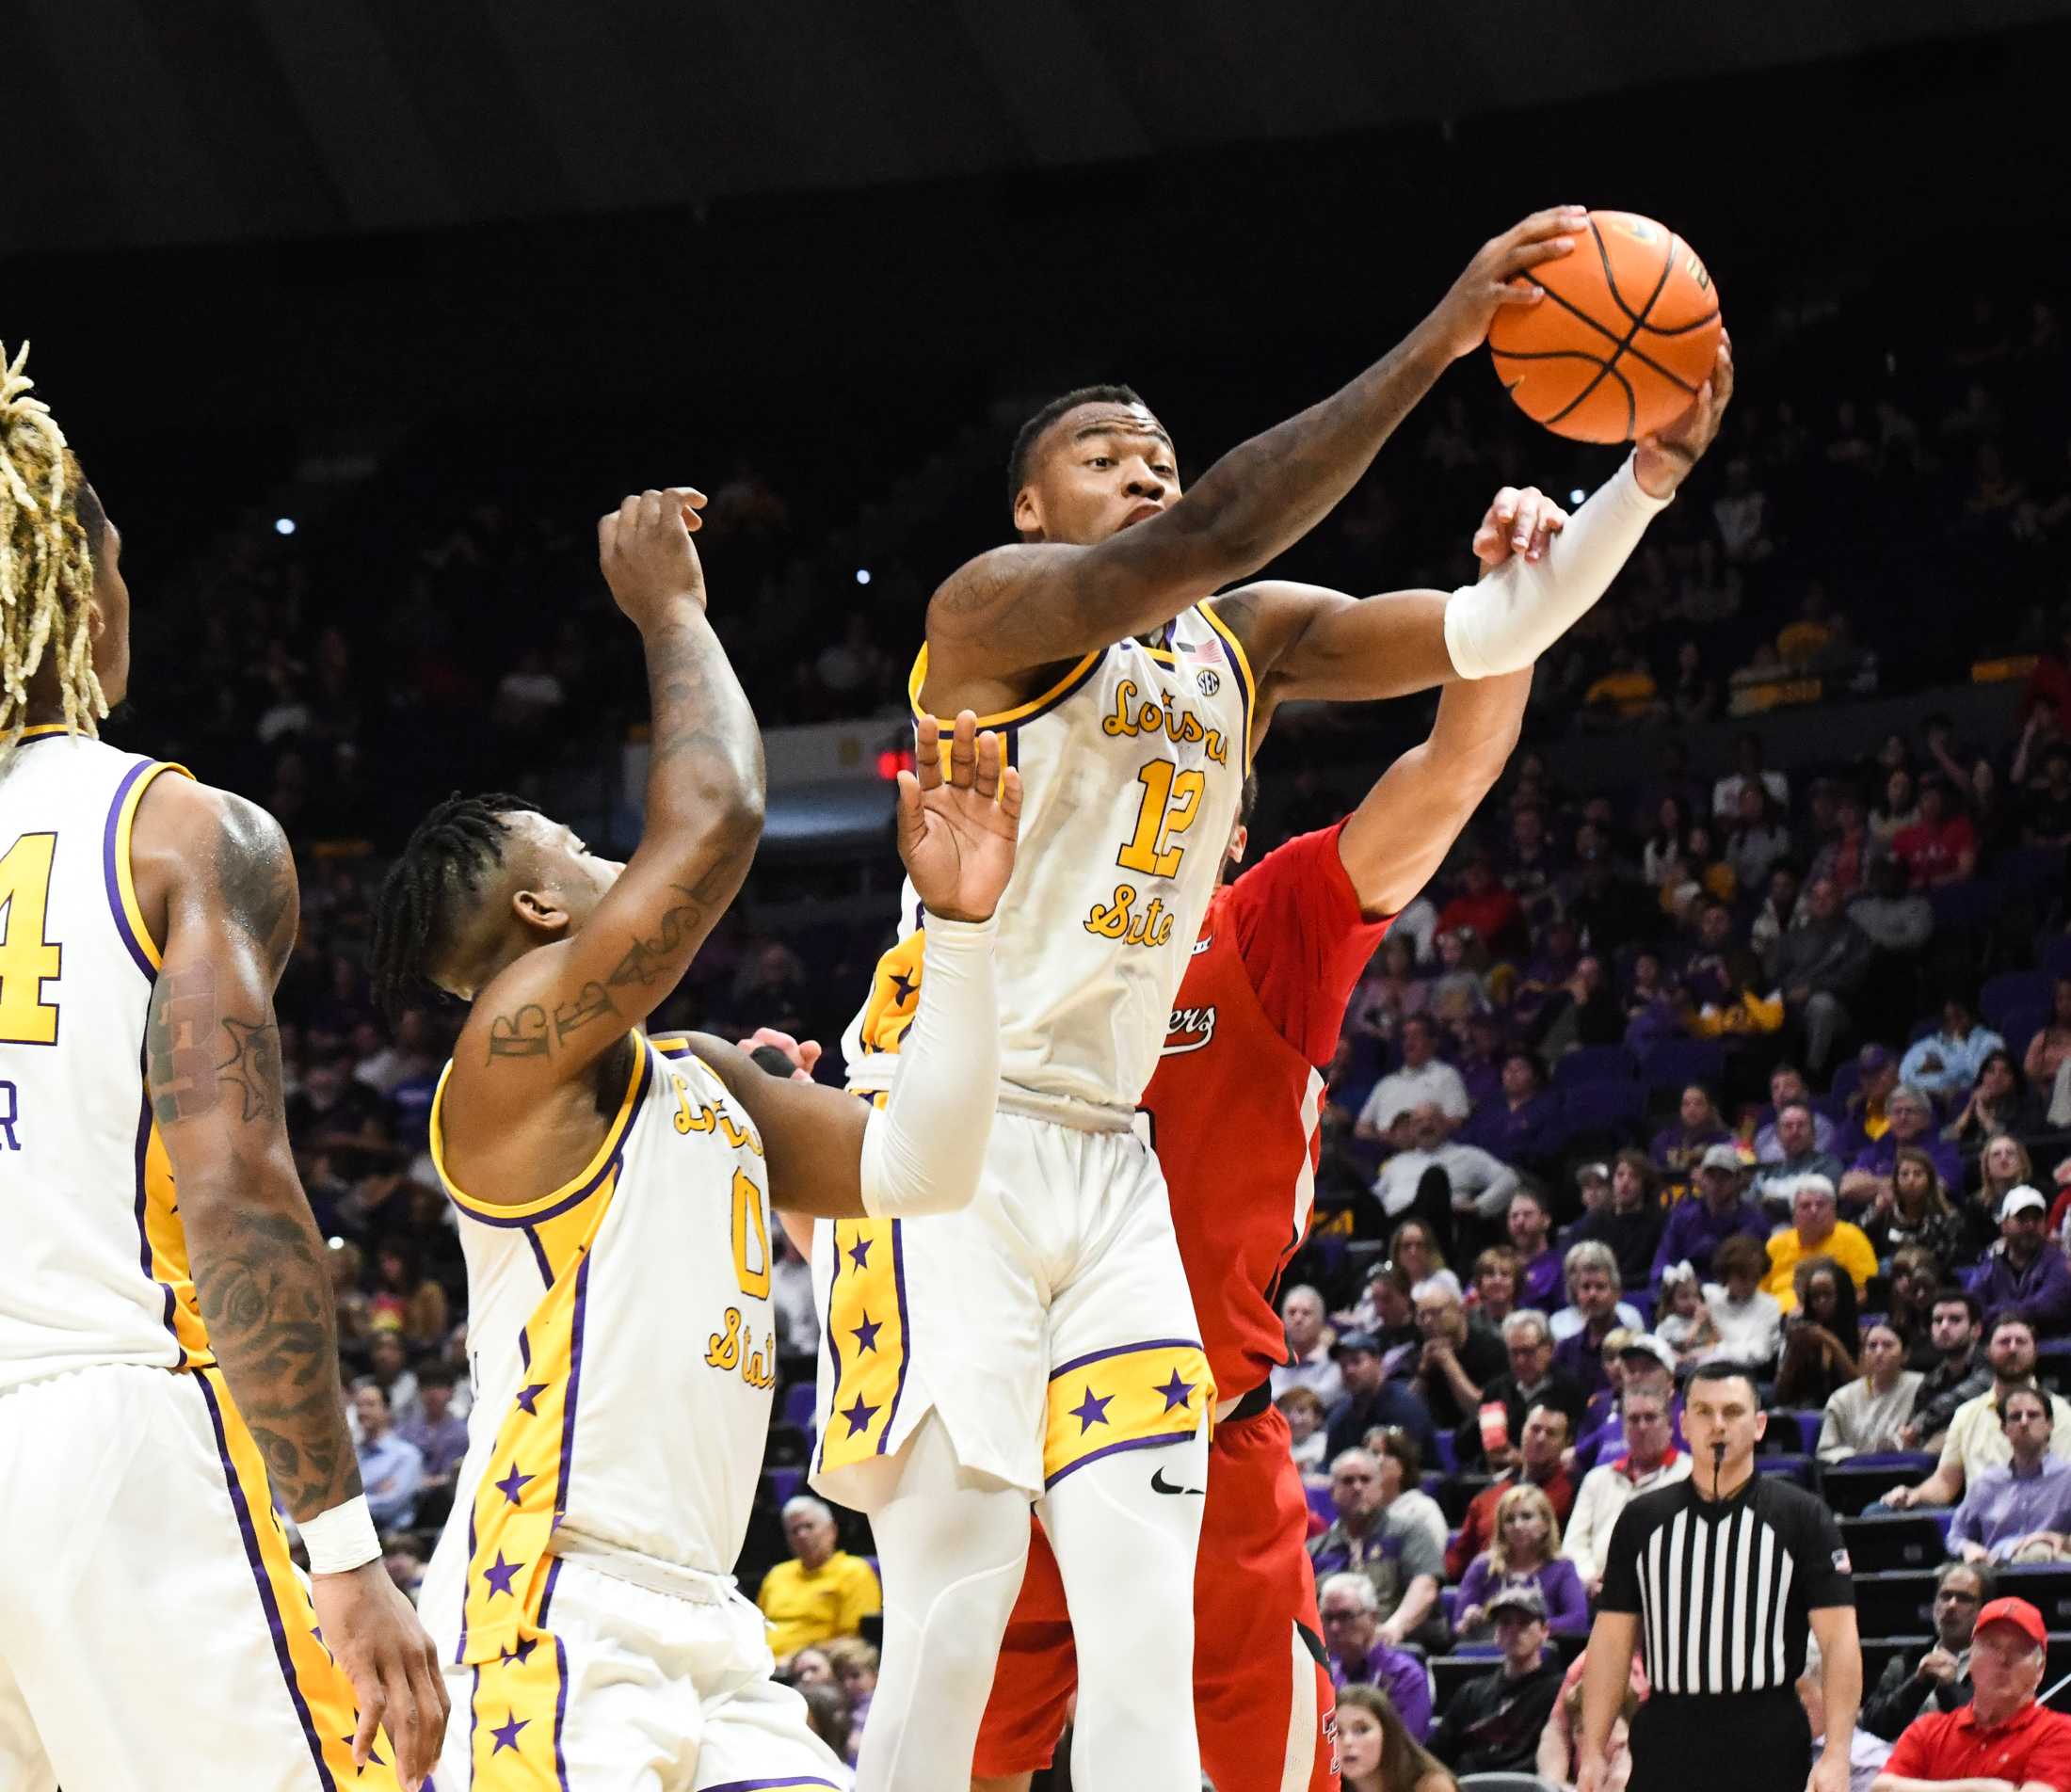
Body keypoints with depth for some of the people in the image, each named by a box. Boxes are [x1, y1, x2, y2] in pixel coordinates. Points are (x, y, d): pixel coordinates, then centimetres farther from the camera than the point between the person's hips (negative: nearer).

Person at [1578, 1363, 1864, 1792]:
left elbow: (1839, 1641, -4)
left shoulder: (1802, 1517, 2)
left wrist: (1836, 1756, -14)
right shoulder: (1642, 1519, 10)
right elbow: (1613, 1640, 11)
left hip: (1767, 1752, -2)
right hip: (1665, 1748, 3)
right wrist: (1592, 1753, 3)